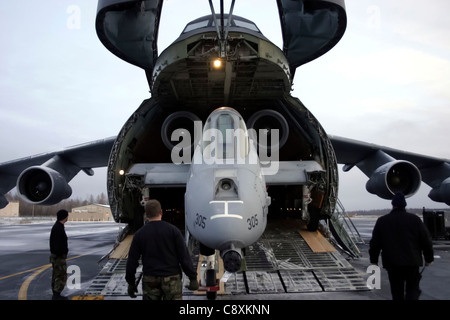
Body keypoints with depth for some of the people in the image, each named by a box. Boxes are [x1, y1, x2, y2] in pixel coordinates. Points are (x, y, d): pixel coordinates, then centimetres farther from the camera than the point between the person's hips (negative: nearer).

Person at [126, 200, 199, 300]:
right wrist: (193, 277, -1)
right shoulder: (172, 230, -4)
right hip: (171, 279, -1)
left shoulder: (139, 234, 1)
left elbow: (132, 261, 4)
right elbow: (184, 257, -7)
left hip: (150, 280, 1)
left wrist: (131, 282, 15)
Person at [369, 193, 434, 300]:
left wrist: (374, 260, 14)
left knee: (397, 292, 12)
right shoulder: (414, 219, -2)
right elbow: (426, 241, 2)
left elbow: (375, 243, 4)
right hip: (412, 263, -1)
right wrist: (429, 258, 14)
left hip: (392, 264, 1)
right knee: (413, 288, 10)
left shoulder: (382, 221, 1)